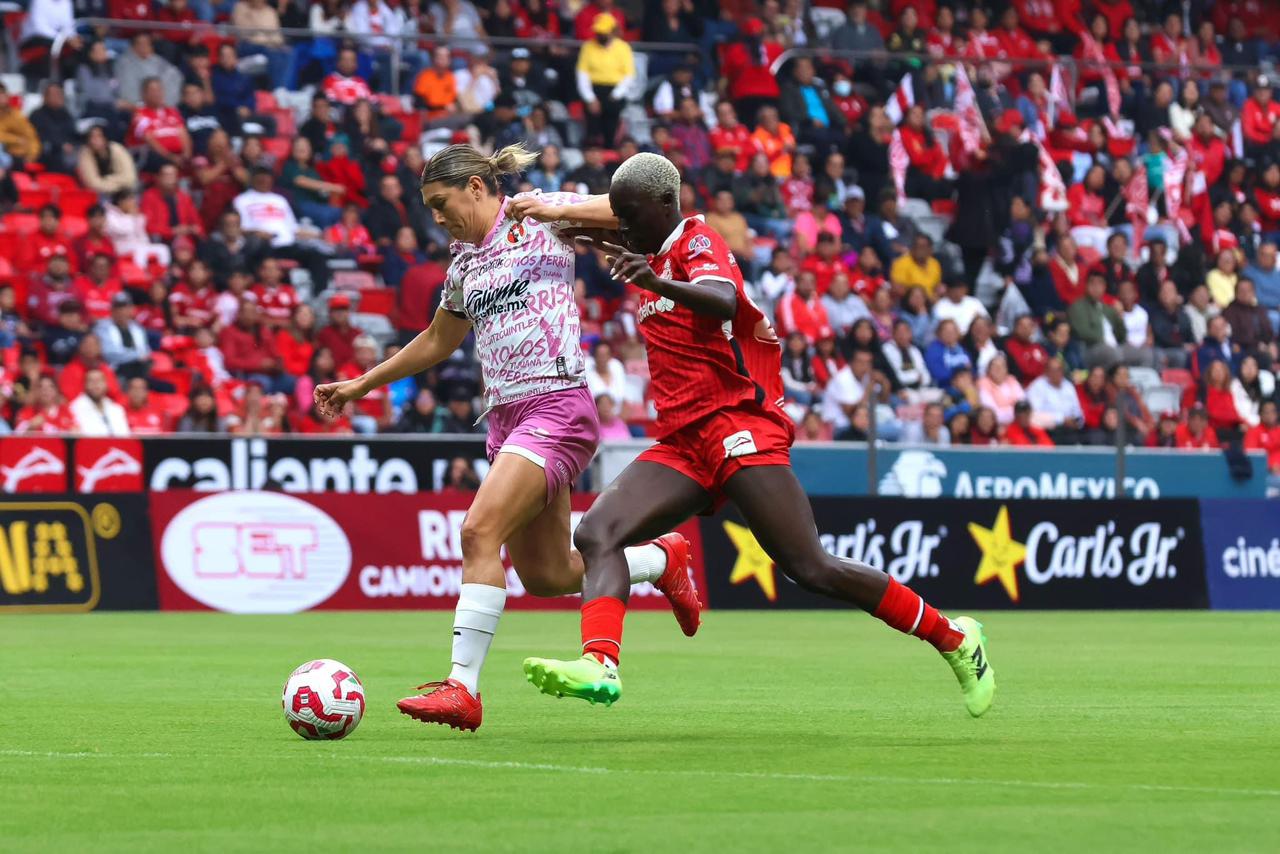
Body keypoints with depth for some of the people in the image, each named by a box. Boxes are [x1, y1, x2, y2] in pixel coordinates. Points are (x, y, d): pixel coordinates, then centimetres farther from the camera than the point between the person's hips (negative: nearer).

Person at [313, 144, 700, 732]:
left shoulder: (540, 217, -1)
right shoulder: (464, 262, 19)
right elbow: (437, 341, 34)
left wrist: (557, 209, -20)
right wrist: (362, 385, 35)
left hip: (555, 407, -8)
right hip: (507, 417, 8)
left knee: (479, 532, -22)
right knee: (545, 575, 8)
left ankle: (463, 686, -22)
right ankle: (663, 560, 32)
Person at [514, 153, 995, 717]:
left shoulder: (698, 241, -6)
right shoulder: (656, 255, 20)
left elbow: (723, 300, -28)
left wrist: (660, 285, -48)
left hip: (737, 425, -9)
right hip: (683, 445, 9)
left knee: (811, 569, -13)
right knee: (596, 533, -15)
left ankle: (954, 639, 0)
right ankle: (598, 665, -34)